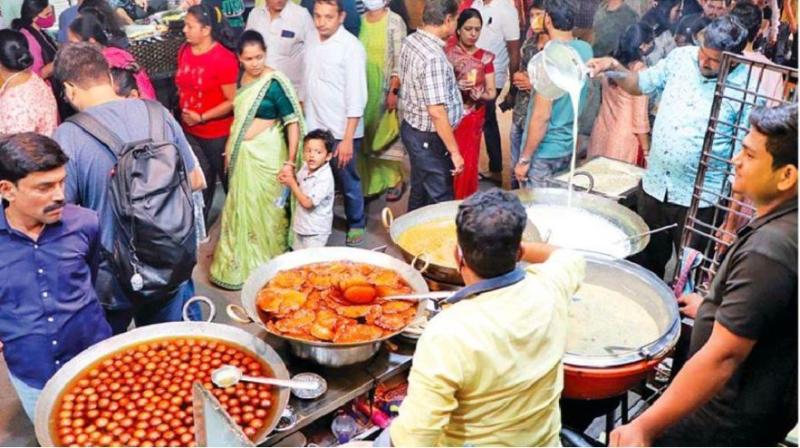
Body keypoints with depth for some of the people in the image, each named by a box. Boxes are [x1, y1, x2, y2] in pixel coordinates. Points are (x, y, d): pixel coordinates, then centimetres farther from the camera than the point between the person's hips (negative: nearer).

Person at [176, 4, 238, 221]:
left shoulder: (224, 59, -20)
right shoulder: (184, 50, 1)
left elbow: (233, 101, -20)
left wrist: (202, 117, -22)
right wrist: (183, 112, 6)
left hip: (218, 134, -6)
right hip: (190, 131, 6)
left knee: (228, 179, 13)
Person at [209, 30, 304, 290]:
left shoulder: (275, 83, -18)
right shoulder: (243, 77, 4)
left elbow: (293, 122, -18)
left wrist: (290, 161, -20)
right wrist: (230, 150, 17)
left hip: (265, 155, -7)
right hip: (243, 154, 7)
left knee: (262, 208, 5)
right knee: (242, 206, 18)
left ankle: (263, 265, 23)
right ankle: (241, 261, 36)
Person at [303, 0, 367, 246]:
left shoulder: (352, 48, -15)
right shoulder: (312, 42, 4)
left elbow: (357, 98, -17)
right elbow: (307, 84, 11)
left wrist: (347, 139, -19)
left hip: (340, 132, -5)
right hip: (314, 128, 5)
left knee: (347, 182, 11)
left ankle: (356, 224, 33)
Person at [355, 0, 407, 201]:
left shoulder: (395, 22, -8)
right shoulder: (359, 20, 7)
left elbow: (399, 61, -11)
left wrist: (394, 91, -16)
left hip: (385, 88, -5)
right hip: (364, 88, 5)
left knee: (384, 137, 0)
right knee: (365, 136, 7)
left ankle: (395, 180, 19)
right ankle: (372, 181, 21)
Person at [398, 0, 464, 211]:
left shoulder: (410, 41, 1)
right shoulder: (433, 57, -27)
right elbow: (436, 111, -29)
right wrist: (454, 151, -23)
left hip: (412, 127, 9)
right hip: (429, 138, -9)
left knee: (420, 191, 23)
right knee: (441, 199, 4)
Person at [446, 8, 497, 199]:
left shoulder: (485, 58, 3)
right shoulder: (446, 53, -4)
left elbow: (492, 92, 4)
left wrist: (481, 94, -18)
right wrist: (455, 85, -22)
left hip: (472, 118, 2)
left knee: (468, 165, 3)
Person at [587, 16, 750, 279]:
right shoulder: (681, 57, -2)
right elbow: (641, 84, 14)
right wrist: (613, 67, -5)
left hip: (698, 198, -5)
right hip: (654, 185, 5)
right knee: (646, 264, 20)